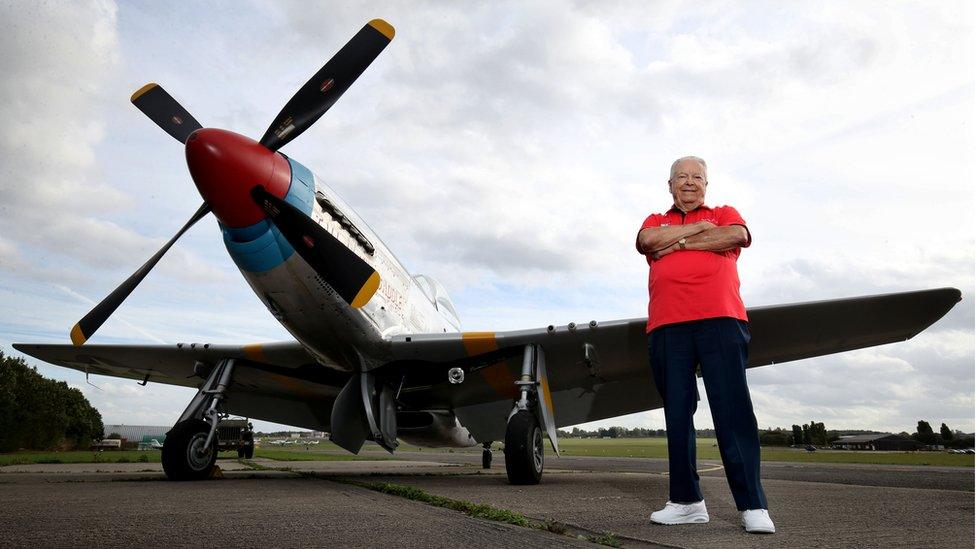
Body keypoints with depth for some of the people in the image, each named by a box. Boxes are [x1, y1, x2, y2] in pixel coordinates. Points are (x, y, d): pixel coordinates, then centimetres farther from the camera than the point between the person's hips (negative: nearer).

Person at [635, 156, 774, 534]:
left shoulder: (725, 214, 20)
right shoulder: (656, 221, 24)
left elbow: (737, 236, -3)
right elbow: (647, 241, 0)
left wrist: (679, 243, -1)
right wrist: (697, 228, 4)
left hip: (719, 319, -2)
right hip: (666, 327, 2)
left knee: (732, 410, -7)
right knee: (677, 414, 3)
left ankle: (752, 506, -3)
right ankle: (686, 501, 10)